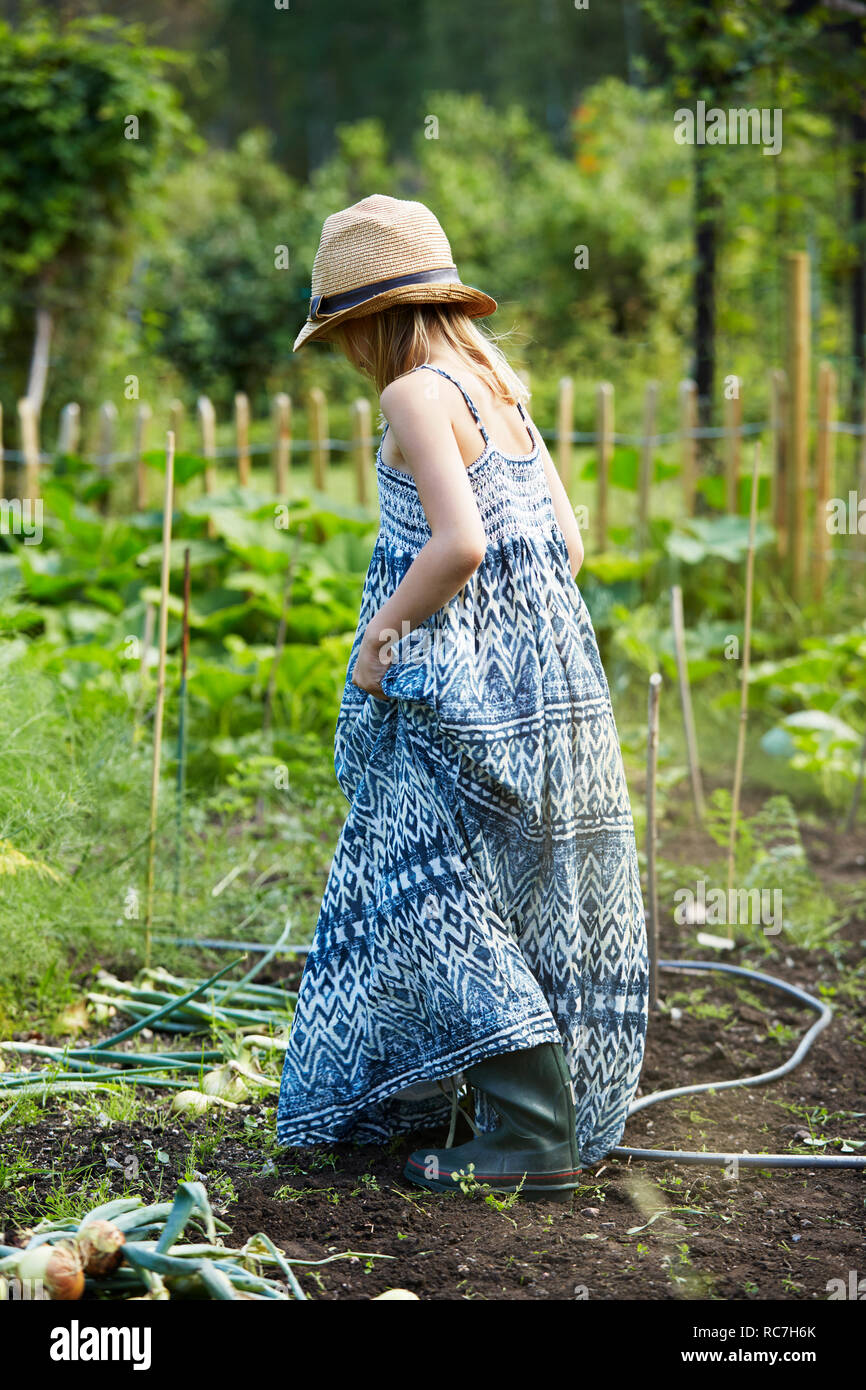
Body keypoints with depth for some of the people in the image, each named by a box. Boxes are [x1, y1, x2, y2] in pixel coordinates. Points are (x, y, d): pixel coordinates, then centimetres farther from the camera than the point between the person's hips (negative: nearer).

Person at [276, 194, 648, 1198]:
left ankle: (534, 1139, -4)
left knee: (438, 900, -3)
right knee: (523, 902, 16)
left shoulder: (418, 395, -12)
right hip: (545, 675, 9)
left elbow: (458, 545, -23)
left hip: (462, 686, -9)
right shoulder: (499, 387, 14)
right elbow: (566, 539, 14)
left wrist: (380, 636, -12)